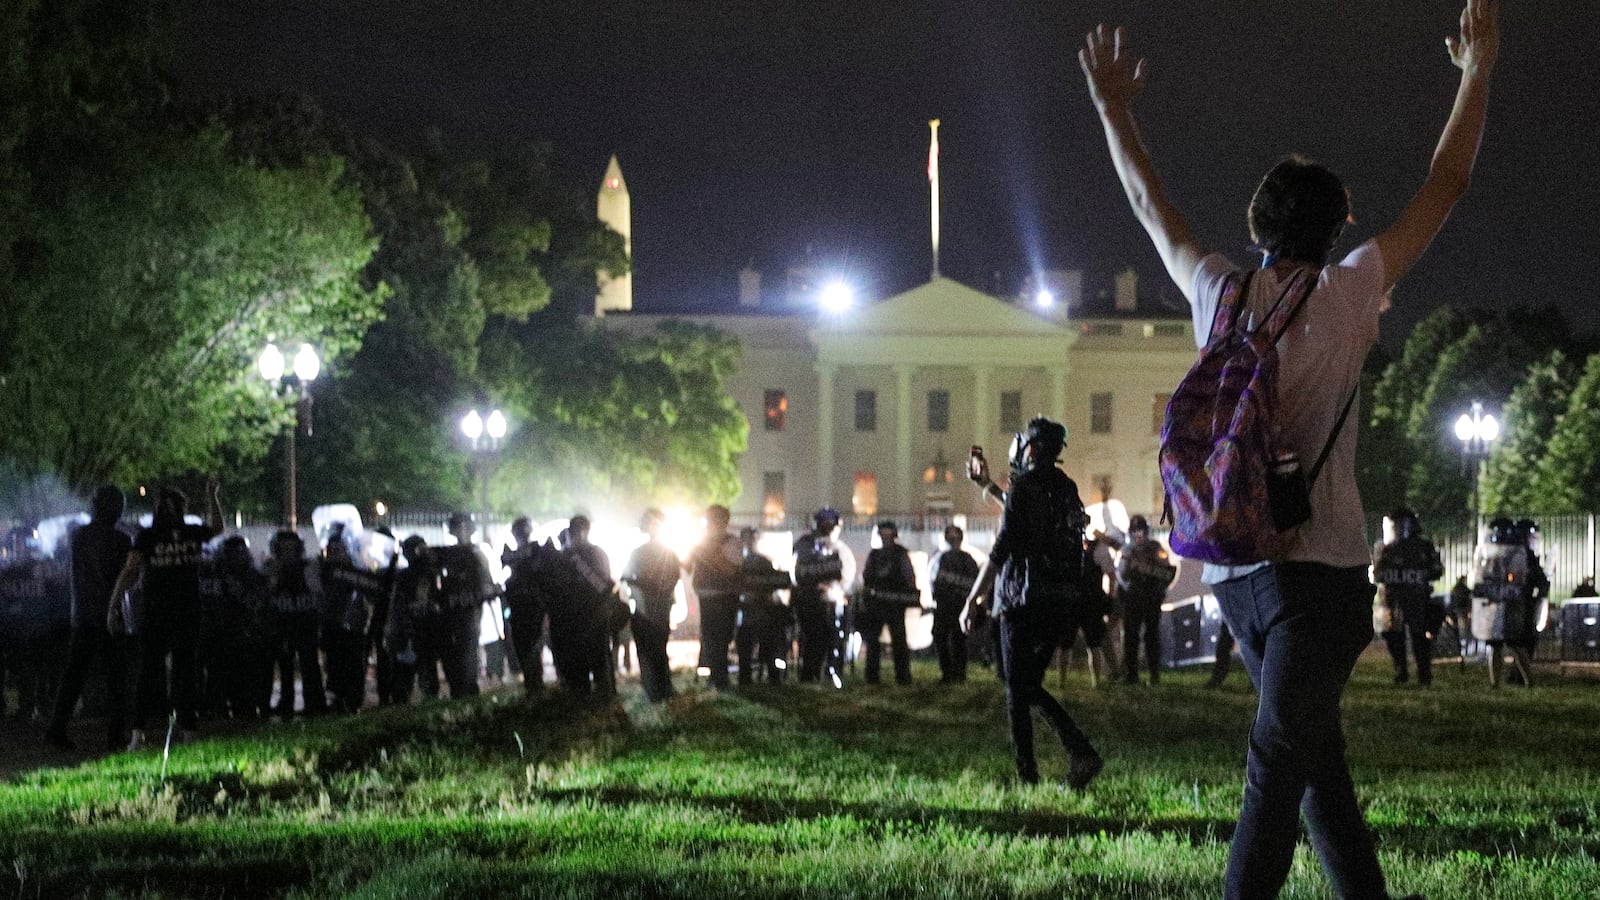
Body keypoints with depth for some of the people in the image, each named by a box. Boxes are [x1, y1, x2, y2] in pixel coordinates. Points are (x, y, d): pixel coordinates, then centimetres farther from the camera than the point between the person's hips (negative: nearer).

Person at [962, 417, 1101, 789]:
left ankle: (1027, 773, -1)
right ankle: (1081, 751, -3)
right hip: (1058, 602, 7)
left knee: (1017, 691, 1)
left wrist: (973, 599, -12)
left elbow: (1002, 549, -15)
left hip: (1023, 603, -7)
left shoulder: (1023, 487, -10)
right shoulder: (1066, 489, 11)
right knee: (1031, 686, 15)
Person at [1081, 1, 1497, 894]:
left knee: (1314, 756, 13)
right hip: (1318, 561, -5)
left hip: (1233, 568, 5)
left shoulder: (1221, 294, 7)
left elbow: (1152, 204, 23)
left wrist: (1114, 108, 36)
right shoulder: (1346, 295, -1)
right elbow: (1447, 184, 6)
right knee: (1283, 755, -12)